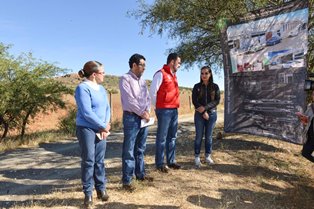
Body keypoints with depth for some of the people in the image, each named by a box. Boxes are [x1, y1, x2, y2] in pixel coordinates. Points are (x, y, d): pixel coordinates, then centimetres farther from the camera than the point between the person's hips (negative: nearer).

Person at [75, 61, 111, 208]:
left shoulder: (101, 89, 11)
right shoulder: (83, 88, -13)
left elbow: (107, 108, 9)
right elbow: (86, 112, -20)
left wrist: (105, 126, -6)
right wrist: (103, 126, -12)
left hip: (101, 130, 6)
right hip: (86, 129, -6)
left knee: (100, 160, 12)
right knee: (88, 161, 1)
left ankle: (101, 188, 25)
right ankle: (88, 193, 15)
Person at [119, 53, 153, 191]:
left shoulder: (142, 81, 16)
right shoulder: (125, 79, -7)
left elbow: (147, 98, 12)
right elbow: (129, 100, -16)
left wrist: (147, 111, -6)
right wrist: (142, 113, -12)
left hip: (144, 118, 7)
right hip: (131, 118, -7)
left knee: (140, 149, 16)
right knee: (129, 151, -1)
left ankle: (140, 174, 28)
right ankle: (126, 180, 7)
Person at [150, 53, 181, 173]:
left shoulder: (173, 75, 17)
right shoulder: (161, 74, -9)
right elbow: (152, 92, -11)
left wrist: (175, 106, 12)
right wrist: (158, 107, -4)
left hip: (174, 110, 8)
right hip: (164, 110, -8)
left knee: (172, 137, 12)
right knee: (162, 138, -2)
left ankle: (171, 161, 22)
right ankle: (160, 163, 7)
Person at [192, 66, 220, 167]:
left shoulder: (215, 86, 4)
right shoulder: (197, 86, 2)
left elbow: (217, 101, -4)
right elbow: (194, 101, -4)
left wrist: (205, 107, -16)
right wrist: (203, 113, -13)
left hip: (212, 114, 1)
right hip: (199, 114, -1)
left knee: (209, 136, 8)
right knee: (199, 136, 1)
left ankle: (208, 156, 19)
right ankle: (197, 157, 10)